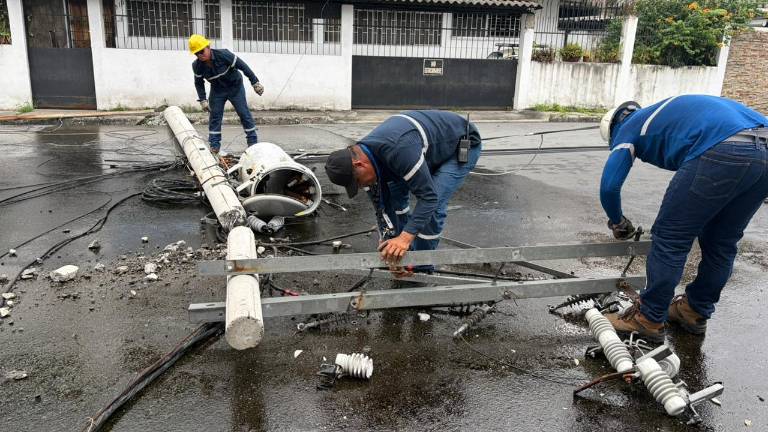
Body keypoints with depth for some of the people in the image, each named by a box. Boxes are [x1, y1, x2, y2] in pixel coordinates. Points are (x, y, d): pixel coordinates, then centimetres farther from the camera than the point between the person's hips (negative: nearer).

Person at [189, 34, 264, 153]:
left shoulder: (223, 55, -29)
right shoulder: (197, 66, -17)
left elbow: (243, 66, -21)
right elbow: (199, 83, 0)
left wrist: (255, 82, -18)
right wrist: (202, 100, -8)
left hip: (235, 87, -3)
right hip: (217, 90, 3)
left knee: (244, 113, -2)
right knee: (214, 115, -3)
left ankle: (253, 142, 7)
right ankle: (214, 145, 4)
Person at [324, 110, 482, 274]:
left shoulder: (398, 150, -41)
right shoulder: (365, 157, -13)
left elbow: (428, 196, -40)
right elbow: (382, 206, -7)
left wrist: (405, 237, -46)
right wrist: (390, 247, -14)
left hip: (463, 143, -8)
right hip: (433, 144, 8)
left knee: (433, 206, -20)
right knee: (394, 191, 3)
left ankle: (421, 269, 0)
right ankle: (402, 251, 17)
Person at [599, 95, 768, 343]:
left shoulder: (628, 128, 18)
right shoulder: (662, 113, 39)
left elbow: (609, 185, 7)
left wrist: (618, 222, 26)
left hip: (723, 152, -8)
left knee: (671, 240, 5)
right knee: (722, 243, 21)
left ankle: (649, 320, 16)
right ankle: (696, 312, 36)